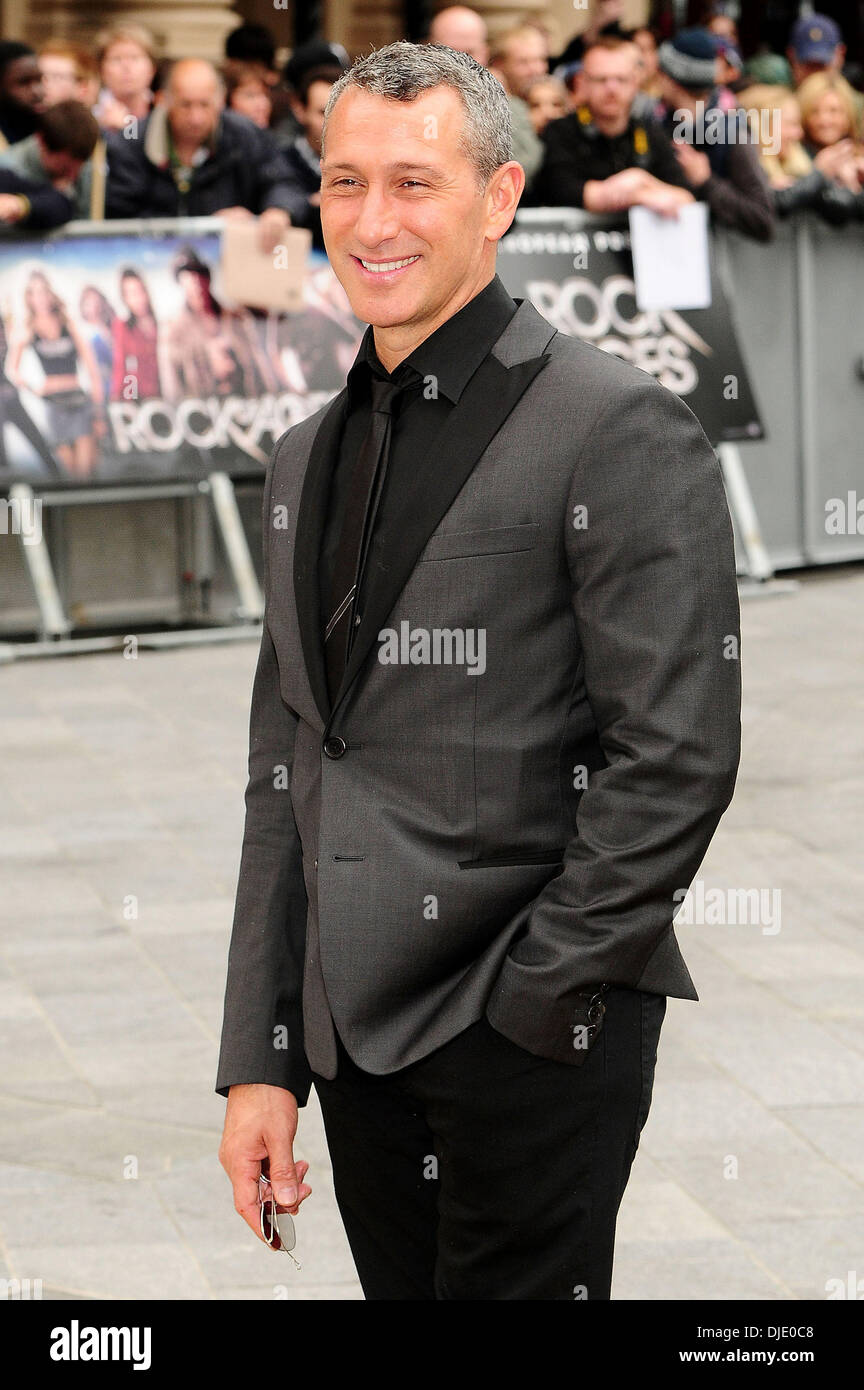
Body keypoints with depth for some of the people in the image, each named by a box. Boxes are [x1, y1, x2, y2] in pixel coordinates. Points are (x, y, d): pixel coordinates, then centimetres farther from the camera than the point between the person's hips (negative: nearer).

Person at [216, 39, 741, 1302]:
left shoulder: (618, 430, -9)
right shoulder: (309, 459, 14)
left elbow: (676, 760, -14)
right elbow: (284, 780, 15)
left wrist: (530, 998, -12)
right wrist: (259, 1062, 10)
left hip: (535, 1042, -6)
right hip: (353, 1033, 6)